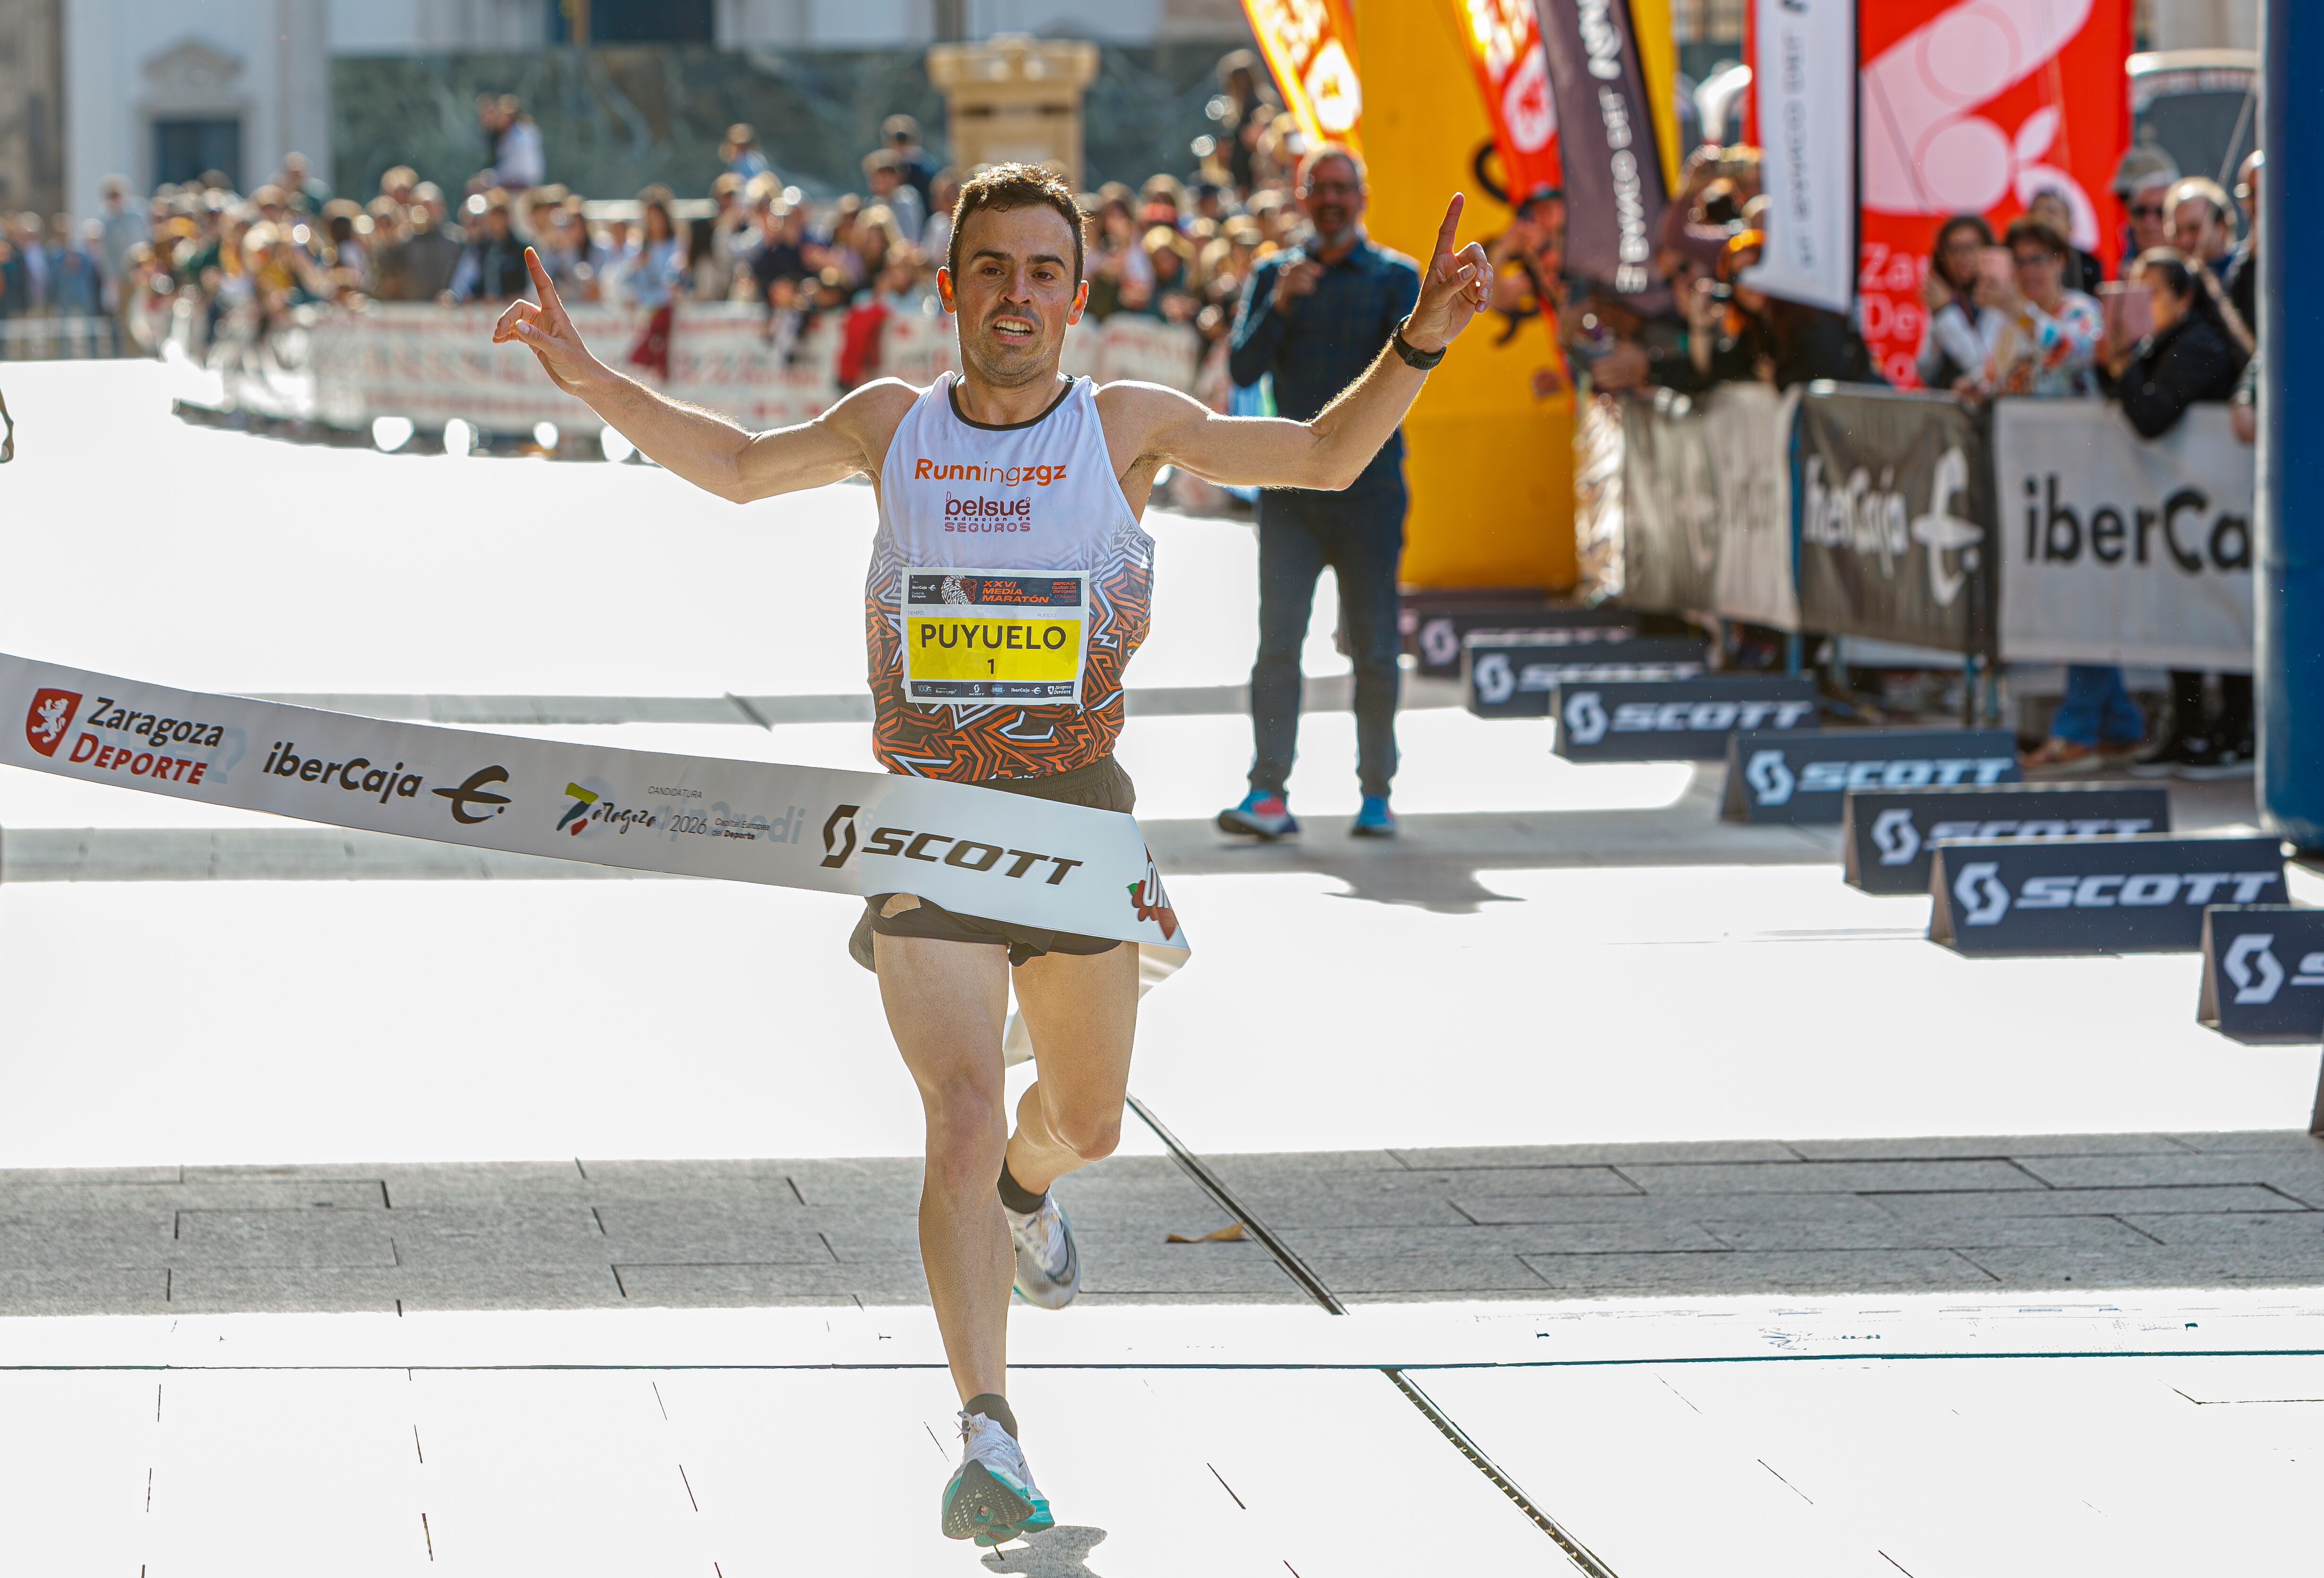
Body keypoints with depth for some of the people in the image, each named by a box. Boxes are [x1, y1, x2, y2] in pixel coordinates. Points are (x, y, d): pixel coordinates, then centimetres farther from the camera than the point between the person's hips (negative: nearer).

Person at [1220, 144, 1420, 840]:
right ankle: (1268, 794, -10)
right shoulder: (1273, 275, 11)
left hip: (1368, 487, -1)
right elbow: (1243, 367, 1)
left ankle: (1376, 795, 11)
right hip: (1290, 486, 1)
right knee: (1277, 643, -7)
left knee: (1374, 647, 2)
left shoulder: (1395, 276, 4)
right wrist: (1278, 307, -14)